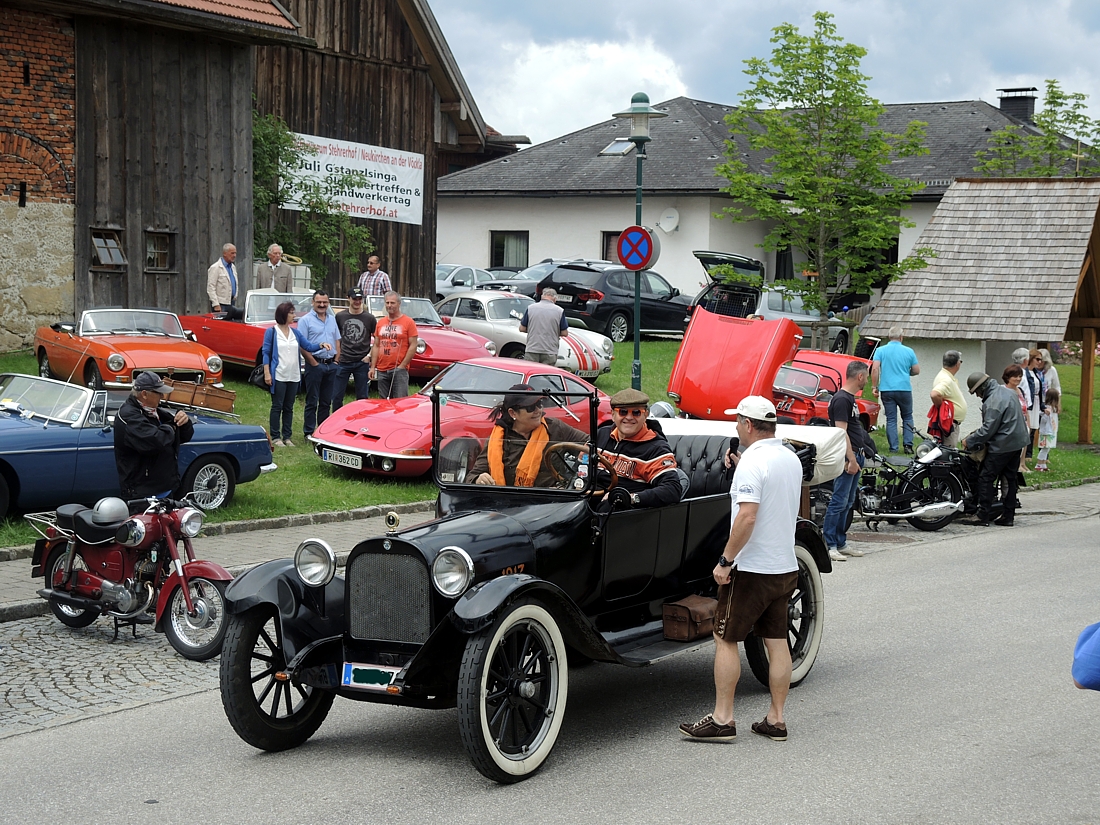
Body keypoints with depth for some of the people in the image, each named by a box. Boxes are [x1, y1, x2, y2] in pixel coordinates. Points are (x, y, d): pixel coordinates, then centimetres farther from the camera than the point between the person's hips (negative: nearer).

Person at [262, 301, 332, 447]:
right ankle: (275, 437, 5)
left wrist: (321, 345, -12)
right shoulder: (271, 332, -3)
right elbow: (266, 353, -4)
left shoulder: (295, 333, 11)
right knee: (277, 406, 0)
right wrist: (267, 373, -11)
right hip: (278, 376, -5)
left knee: (289, 407, 10)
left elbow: (308, 346, 9)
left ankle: (287, 437, 16)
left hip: (293, 377, 5)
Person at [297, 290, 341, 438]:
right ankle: (309, 432, 4)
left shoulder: (332, 320, 14)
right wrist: (314, 363, -13)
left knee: (326, 401, 10)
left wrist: (336, 360, 5)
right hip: (315, 364, -6)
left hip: (331, 365, 6)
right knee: (312, 401, -1)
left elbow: (337, 341, 18)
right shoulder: (306, 320, -6)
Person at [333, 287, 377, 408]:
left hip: (362, 363, -1)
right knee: (336, 397, 1)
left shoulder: (369, 318, 2)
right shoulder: (340, 316, 4)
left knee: (362, 398, 6)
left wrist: (370, 355, -3)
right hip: (343, 362, 1)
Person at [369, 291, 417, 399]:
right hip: (382, 371, 5)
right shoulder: (381, 323, 15)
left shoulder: (408, 322, -1)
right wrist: (372, 367, 8)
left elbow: (413, 346, -4)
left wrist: (402, 366, -10)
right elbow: (376, 346, 16)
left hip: (399, 370, -5)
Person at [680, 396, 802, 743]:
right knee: (777, 643, 11)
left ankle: (722, 720, 2)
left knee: (726, 639, 1)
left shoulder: (752, 461, -18)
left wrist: (725, 560, -20)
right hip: (786, 567, 8)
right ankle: (776, 720, 15)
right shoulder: (791, 459, 9)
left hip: (752, 569, -8)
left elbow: (747, 516, -26)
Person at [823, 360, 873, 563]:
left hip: (855, 456, 10)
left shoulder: (850, 398, 17)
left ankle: (840, 543, 17)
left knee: (847, 503, 12)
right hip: (847, 457, -10)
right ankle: (829, 545, -9)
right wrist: (851, 460, -23)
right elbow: (842, 431, -20)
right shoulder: (841, 399, -14)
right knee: (839, 502, -10)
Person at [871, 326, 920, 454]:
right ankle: (908, 444, 3)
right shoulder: (909, 352, 3)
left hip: (887, 390, 0)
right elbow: (916, 371, 7)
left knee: (891, 419, 4)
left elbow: (875, 369, -9)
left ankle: (893, 448, 2)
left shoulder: (880, 350, 1)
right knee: (907, 417, 13)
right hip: (904, 389, 0)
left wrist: (874, 386, -3)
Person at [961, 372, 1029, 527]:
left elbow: (988, 430, -22)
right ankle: (1008, 516, 15)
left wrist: (969, 441, -12)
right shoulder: (1008, 392, 11)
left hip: (1001, 447, -10)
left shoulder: (993, 402, -20)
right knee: (1009, 479, 13)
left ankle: (984, 517, -4)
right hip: (1017, 443, 10)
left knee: (985, 478, -4)